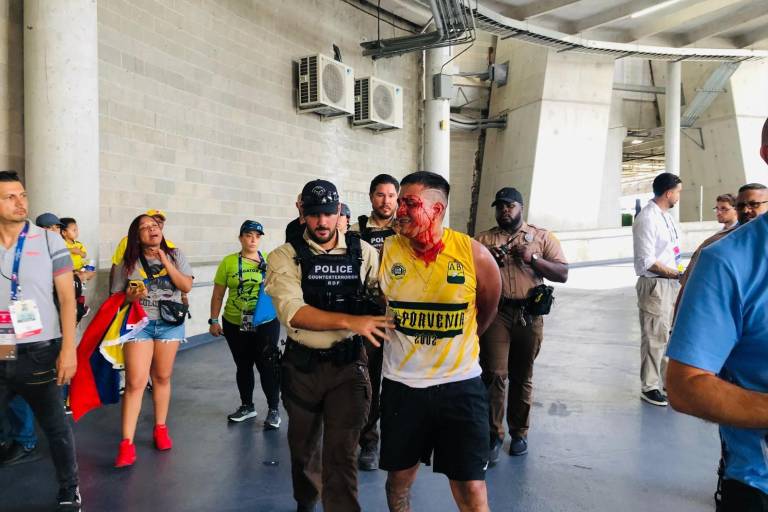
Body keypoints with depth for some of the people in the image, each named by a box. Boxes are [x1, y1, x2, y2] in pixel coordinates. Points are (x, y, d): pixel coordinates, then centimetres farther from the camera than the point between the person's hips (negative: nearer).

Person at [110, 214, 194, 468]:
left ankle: (160, 428, 28)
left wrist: (166, 263, -13)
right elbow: (116, 296, 2)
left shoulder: (175, 255, 4)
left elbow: (186, 287, -6)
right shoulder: (129, 262, 0)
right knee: (135, 382, -8)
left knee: (162, 378, 12)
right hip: (138, 323, -2)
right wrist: (131, 297, -19)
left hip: (170, 323, 2)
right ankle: (127, 443, -4)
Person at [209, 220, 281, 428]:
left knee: (267, 365, -1)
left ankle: (274, 409, 14)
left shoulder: (269, 260, 0)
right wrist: (214, 321, 1)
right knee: (243, 365, 14)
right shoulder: (228, 262, 0)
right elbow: (218, 295, 4)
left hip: (266, 323, -1)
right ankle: (247, 406, 32)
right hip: (235, 324, 1)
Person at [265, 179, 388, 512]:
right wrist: (350, 321, -30)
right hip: (302, 366, 1)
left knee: (342, 454, -4)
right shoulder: (285, 257, -7)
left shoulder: (363, 253, -2)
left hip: (348, 364, -1)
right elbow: (292, 311, -20)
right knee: (303, 446, 21)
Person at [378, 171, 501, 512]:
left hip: (460, 382, -1)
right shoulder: (387, 250, -7)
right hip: (401, 384, 2)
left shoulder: (474, 254, -11)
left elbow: (487, 309, 6)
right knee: (399, 476, 16)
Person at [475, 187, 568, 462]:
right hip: (495, 313, 0)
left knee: (522, 377, 10)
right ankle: (493, 435, 5)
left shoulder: (542, 237, 9)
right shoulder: (483, 240, 11)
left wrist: (532, 258, -12)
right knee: (494, 374, -8)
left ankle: (519, 433, 25)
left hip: (529, 315, 1)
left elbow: (563, 274, 1)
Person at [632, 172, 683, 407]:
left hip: (672, 283, 9)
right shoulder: (647, 219, -17)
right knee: (654, 338, 0)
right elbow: (647, 262, -20)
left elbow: (672, 252, 16)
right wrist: (676, 273, -13)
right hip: (655, 285, -9)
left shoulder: (667, 216, 11)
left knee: (670, 335, 17)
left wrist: (679, 275, 5)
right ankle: (649, 386, 13)